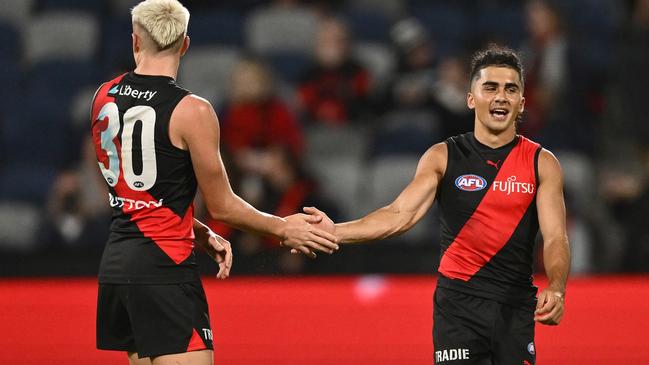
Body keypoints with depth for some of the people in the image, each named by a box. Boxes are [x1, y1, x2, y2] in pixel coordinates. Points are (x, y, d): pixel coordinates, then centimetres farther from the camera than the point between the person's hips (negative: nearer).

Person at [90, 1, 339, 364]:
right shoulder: (192, 112, -13)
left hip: (116, 262, 7)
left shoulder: (105, 97, 7)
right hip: (165, 267, -7)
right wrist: (282, 228, 10)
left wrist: (202, 235, 19)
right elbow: (222, 206, -6)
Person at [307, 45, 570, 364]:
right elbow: (401, 215, -7)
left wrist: (556, 290, -26)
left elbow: (555, 237, -6)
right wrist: (336, 232, -23)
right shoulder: (443, 157, 2)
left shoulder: (542, 164, 2)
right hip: (458, 301, -1)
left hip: (517, 305, 1)